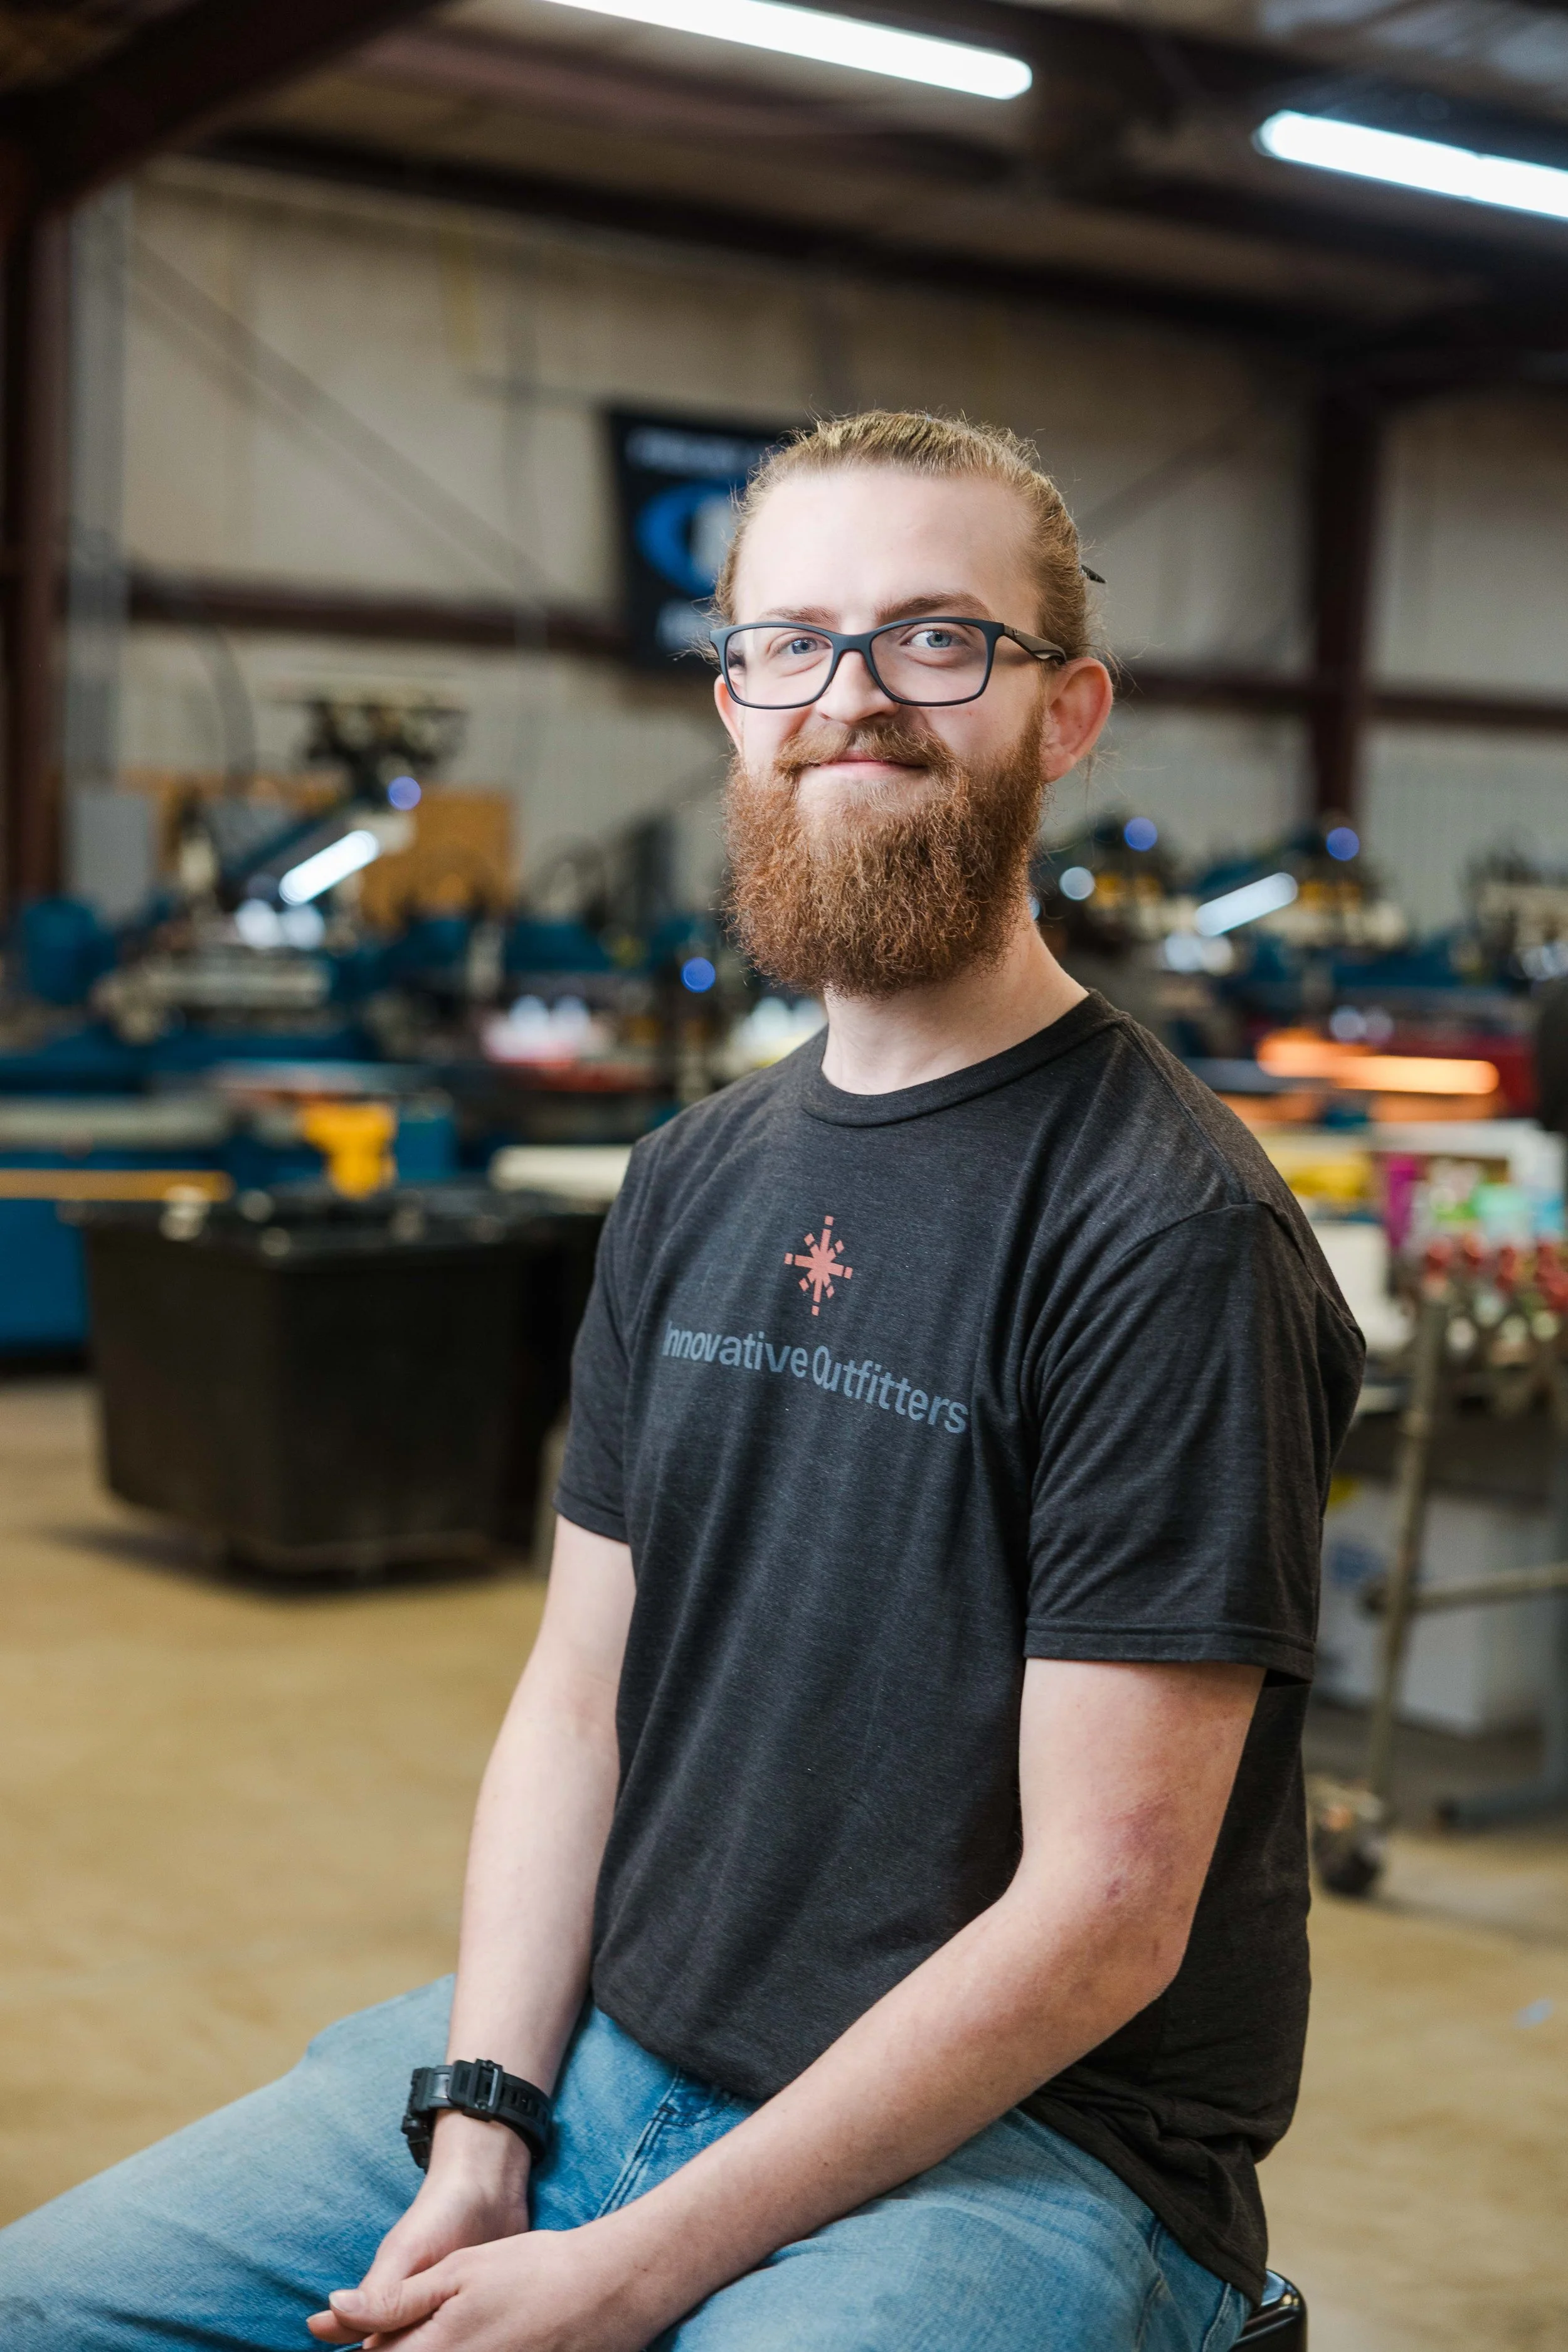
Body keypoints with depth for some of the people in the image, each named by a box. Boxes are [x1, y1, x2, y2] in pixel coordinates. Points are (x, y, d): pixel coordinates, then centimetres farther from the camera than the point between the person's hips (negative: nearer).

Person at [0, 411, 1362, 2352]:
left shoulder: (1173, 1231, -16)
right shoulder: (693, 1185, 8)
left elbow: (1105, 1907, -18)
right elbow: (581, 1687, 8)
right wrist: (477, 2138, -5)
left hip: (1025, 2140, -6)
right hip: (600, 2048, 7)